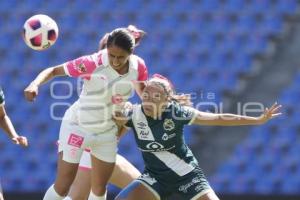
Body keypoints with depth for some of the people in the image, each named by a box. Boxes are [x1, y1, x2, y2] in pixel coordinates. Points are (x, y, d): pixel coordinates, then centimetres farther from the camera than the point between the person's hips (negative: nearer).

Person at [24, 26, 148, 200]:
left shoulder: (138, 66, -15)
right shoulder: (92, 63, -29)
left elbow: (143, 92, 8)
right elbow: (54, 70, -25)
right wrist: (35, 84, -42)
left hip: (107, 132, 5)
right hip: (77, 127, -4)